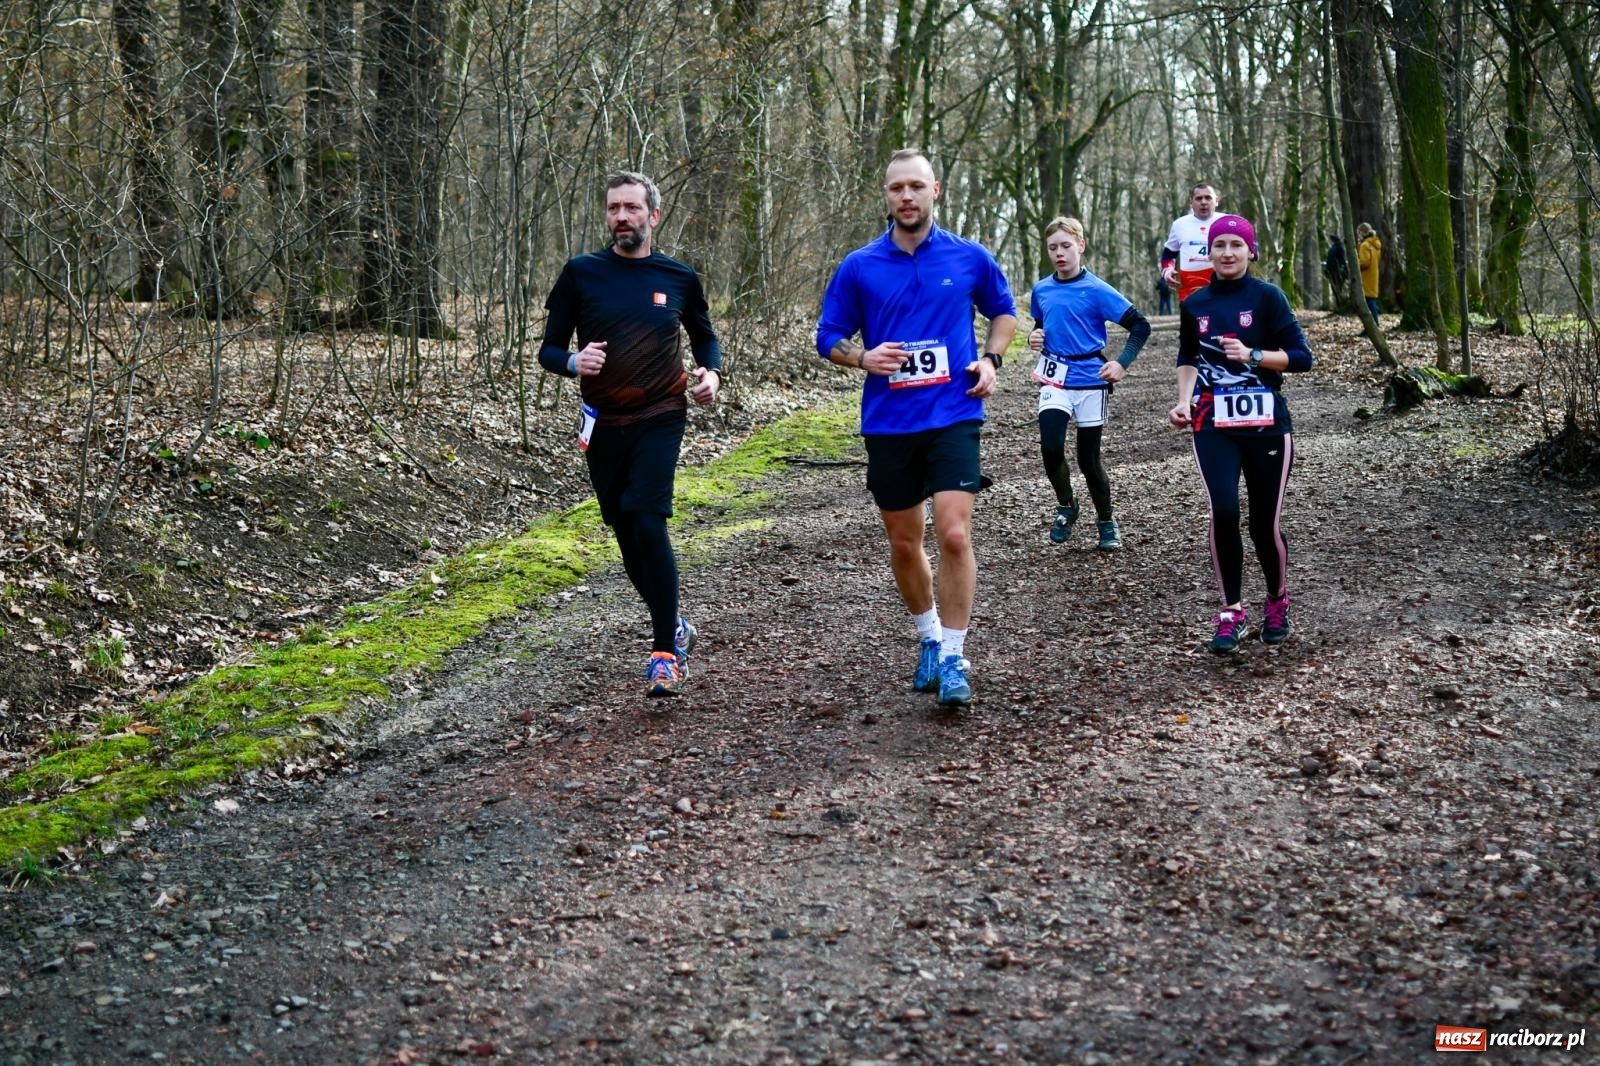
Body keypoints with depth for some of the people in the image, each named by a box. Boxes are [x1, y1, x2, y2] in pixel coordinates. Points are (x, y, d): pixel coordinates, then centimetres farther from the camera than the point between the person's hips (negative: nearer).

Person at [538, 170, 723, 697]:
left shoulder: (679, 277, 3)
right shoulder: (581, 273, 1)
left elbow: (704, 336, 18)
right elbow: (549, 348, 4)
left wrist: (711, 373, -2)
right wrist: (573, 362, -19)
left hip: (660, 420, -2)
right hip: (603, 425, 2)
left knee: (646, 520, -20)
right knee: (628, 536, 10)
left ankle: (665, 651, -14)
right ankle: (674, 628, 33)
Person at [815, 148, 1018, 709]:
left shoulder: (970, 257, 2)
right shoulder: (858, 267, 2)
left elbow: (1004, 311, 18)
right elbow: (828, 337, 9)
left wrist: (991, 358, 0)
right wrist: (864, 357, -12)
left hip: (953, 415, -2)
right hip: (887, 423, 2)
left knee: (954, 535, -14)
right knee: (904, 545, 11)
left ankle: (953, 657, -3)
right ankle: (929, 637, 34)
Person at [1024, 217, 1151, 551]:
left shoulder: (1096, 290, -9)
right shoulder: (1041, 290, 4)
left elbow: (1140, 326, -9)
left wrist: (1122, 363, -19)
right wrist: (1035, 338, 1)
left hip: (1090, 381, -3)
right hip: (1055, 379, 3)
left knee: (1089, 458, 4)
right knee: (1051, 447, -19)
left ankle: (1107, 524, 26)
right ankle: (1065, 506, 9)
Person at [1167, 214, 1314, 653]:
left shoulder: (1267, 296, -3)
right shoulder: (1194, 304, 6)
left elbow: (1301, 357, -5)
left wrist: (1252, 355, -18)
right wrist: (1184, 402, 6)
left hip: (1265, 424, -1)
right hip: (1213, 425, 2)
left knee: (1265, 522, 2)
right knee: (1223, 511, -16)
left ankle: (1278, 601, 29)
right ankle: (1232, 611, -1)